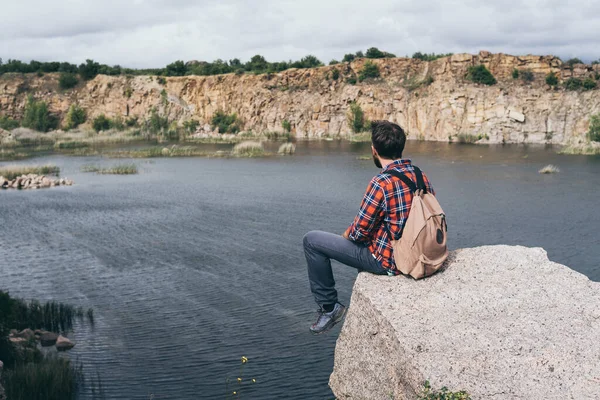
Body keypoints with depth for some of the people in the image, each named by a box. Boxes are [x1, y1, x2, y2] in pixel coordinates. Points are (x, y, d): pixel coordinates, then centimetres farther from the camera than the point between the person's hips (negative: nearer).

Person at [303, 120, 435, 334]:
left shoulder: (382, 183, -24)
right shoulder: (422, 177, -1)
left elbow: (359, 232, -19)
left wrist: (346, 235, 5)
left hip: (387, 261, -8)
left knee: (312, 240, 1)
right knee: (363, 241, 37)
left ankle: (329, 307, 11)